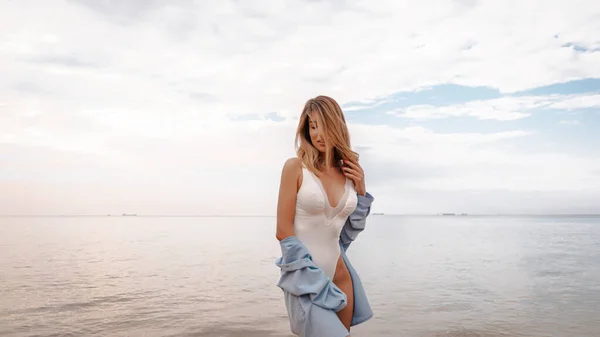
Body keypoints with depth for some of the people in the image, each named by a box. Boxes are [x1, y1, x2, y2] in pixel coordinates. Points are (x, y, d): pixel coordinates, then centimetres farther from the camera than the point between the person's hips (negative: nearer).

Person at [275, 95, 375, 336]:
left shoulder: (350, 172, 5)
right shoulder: (295, 167, -9)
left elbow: (347, 234, 12)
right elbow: (283, 231, -12)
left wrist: (361, 191, 1)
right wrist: (315, 279, -13)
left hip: (339, 273, 6)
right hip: (305, 276, -5)